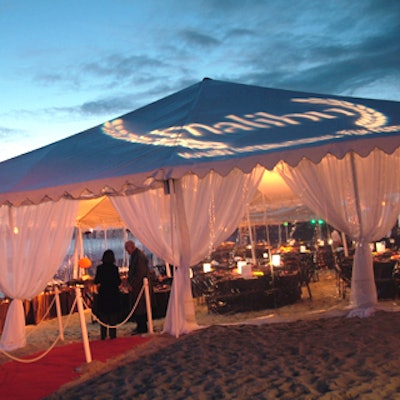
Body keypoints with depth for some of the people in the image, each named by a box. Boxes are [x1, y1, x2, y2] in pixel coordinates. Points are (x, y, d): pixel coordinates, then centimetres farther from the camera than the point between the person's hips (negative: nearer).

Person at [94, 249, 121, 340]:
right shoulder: (115, 268, -10)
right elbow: (118, 282, -8)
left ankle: (103, 335, 9)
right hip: (113, 294, -1)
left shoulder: (99, 268, -5)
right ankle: (112, 334, 7)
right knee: (113, 315, 7)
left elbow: (96, 281, -2)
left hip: (103, 294, 1)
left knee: (103, 315, 9)